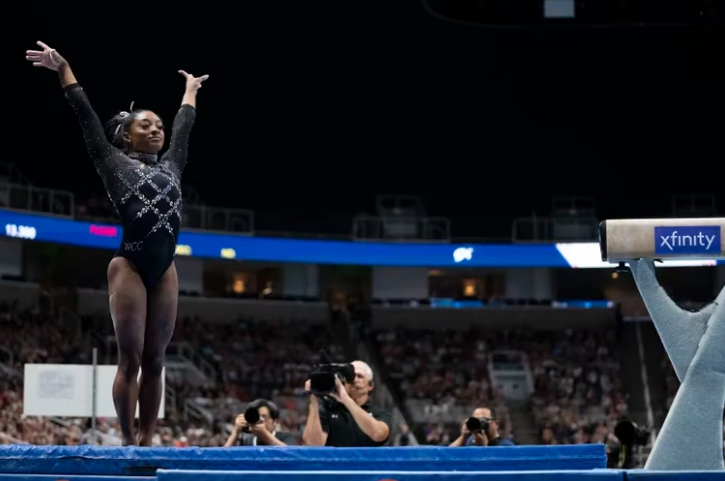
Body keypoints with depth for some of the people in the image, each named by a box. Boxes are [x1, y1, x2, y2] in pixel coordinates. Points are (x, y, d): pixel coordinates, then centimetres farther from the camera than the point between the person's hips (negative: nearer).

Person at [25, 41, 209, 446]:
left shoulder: (170, 166, 19)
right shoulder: (114, 162, 8)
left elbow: (184, 125, 33)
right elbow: (86, 115, 10)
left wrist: (191, 88, 46)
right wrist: (64, 69, 12)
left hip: (165, 271, 4)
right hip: (129, 268, -4)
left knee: (154, 361, 4)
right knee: (130, 361, -4)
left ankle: (147, 441, 7)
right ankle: (128, 443, 0)